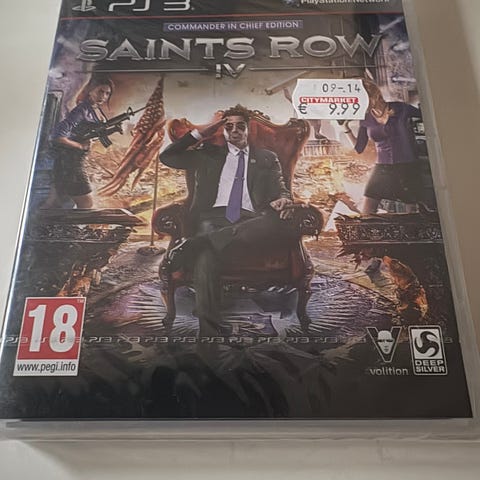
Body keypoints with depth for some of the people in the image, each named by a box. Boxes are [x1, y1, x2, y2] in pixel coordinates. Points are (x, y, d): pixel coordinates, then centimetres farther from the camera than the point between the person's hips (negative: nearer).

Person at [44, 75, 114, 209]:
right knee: (87, 205, -3)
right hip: (68, 161, -8)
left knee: (53, 204, 14)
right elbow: (58, 137, -25)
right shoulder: (82, 110, -19)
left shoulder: (97, 109, 8)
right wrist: (81, 146, -13)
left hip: (76, 161, 8)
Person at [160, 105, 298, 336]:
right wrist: (199, 134, 15)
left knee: (284, 221, -36)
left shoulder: (267, 158, 28)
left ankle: (195, 243, -42)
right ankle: (208, 330, -42)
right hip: (214, 217, 0)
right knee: (206, 254, -38)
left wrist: (284, 199, -10)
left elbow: (281, 190, 16)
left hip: (250, 221, 1)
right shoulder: (209, 154, 27)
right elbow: (166, 157, 22)